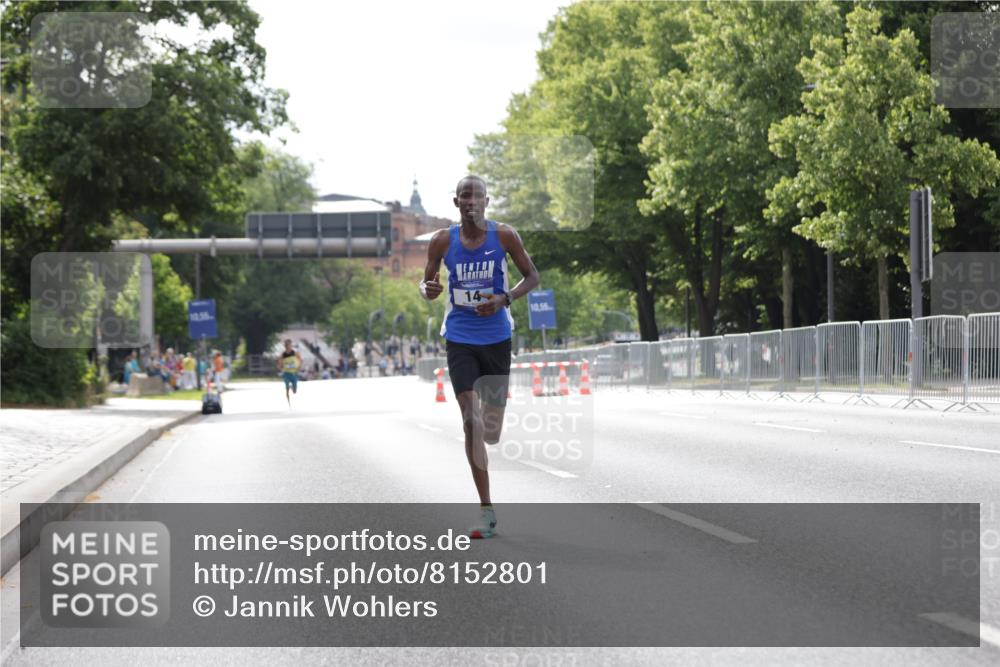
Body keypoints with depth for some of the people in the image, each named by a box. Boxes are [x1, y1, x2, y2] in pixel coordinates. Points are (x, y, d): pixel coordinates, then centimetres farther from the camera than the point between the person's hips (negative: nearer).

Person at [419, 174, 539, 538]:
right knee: (470, 419, -11)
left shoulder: (504, 235, -5)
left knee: (491, 430, 5)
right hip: (459, 339, 0)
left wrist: (505, 299, -15)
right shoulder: (442, 241, -3)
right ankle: (486, 510, -9)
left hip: (496, 337, 0)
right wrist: (427, 290, -15)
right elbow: (426, 281, 9)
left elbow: (532, 276, 3)